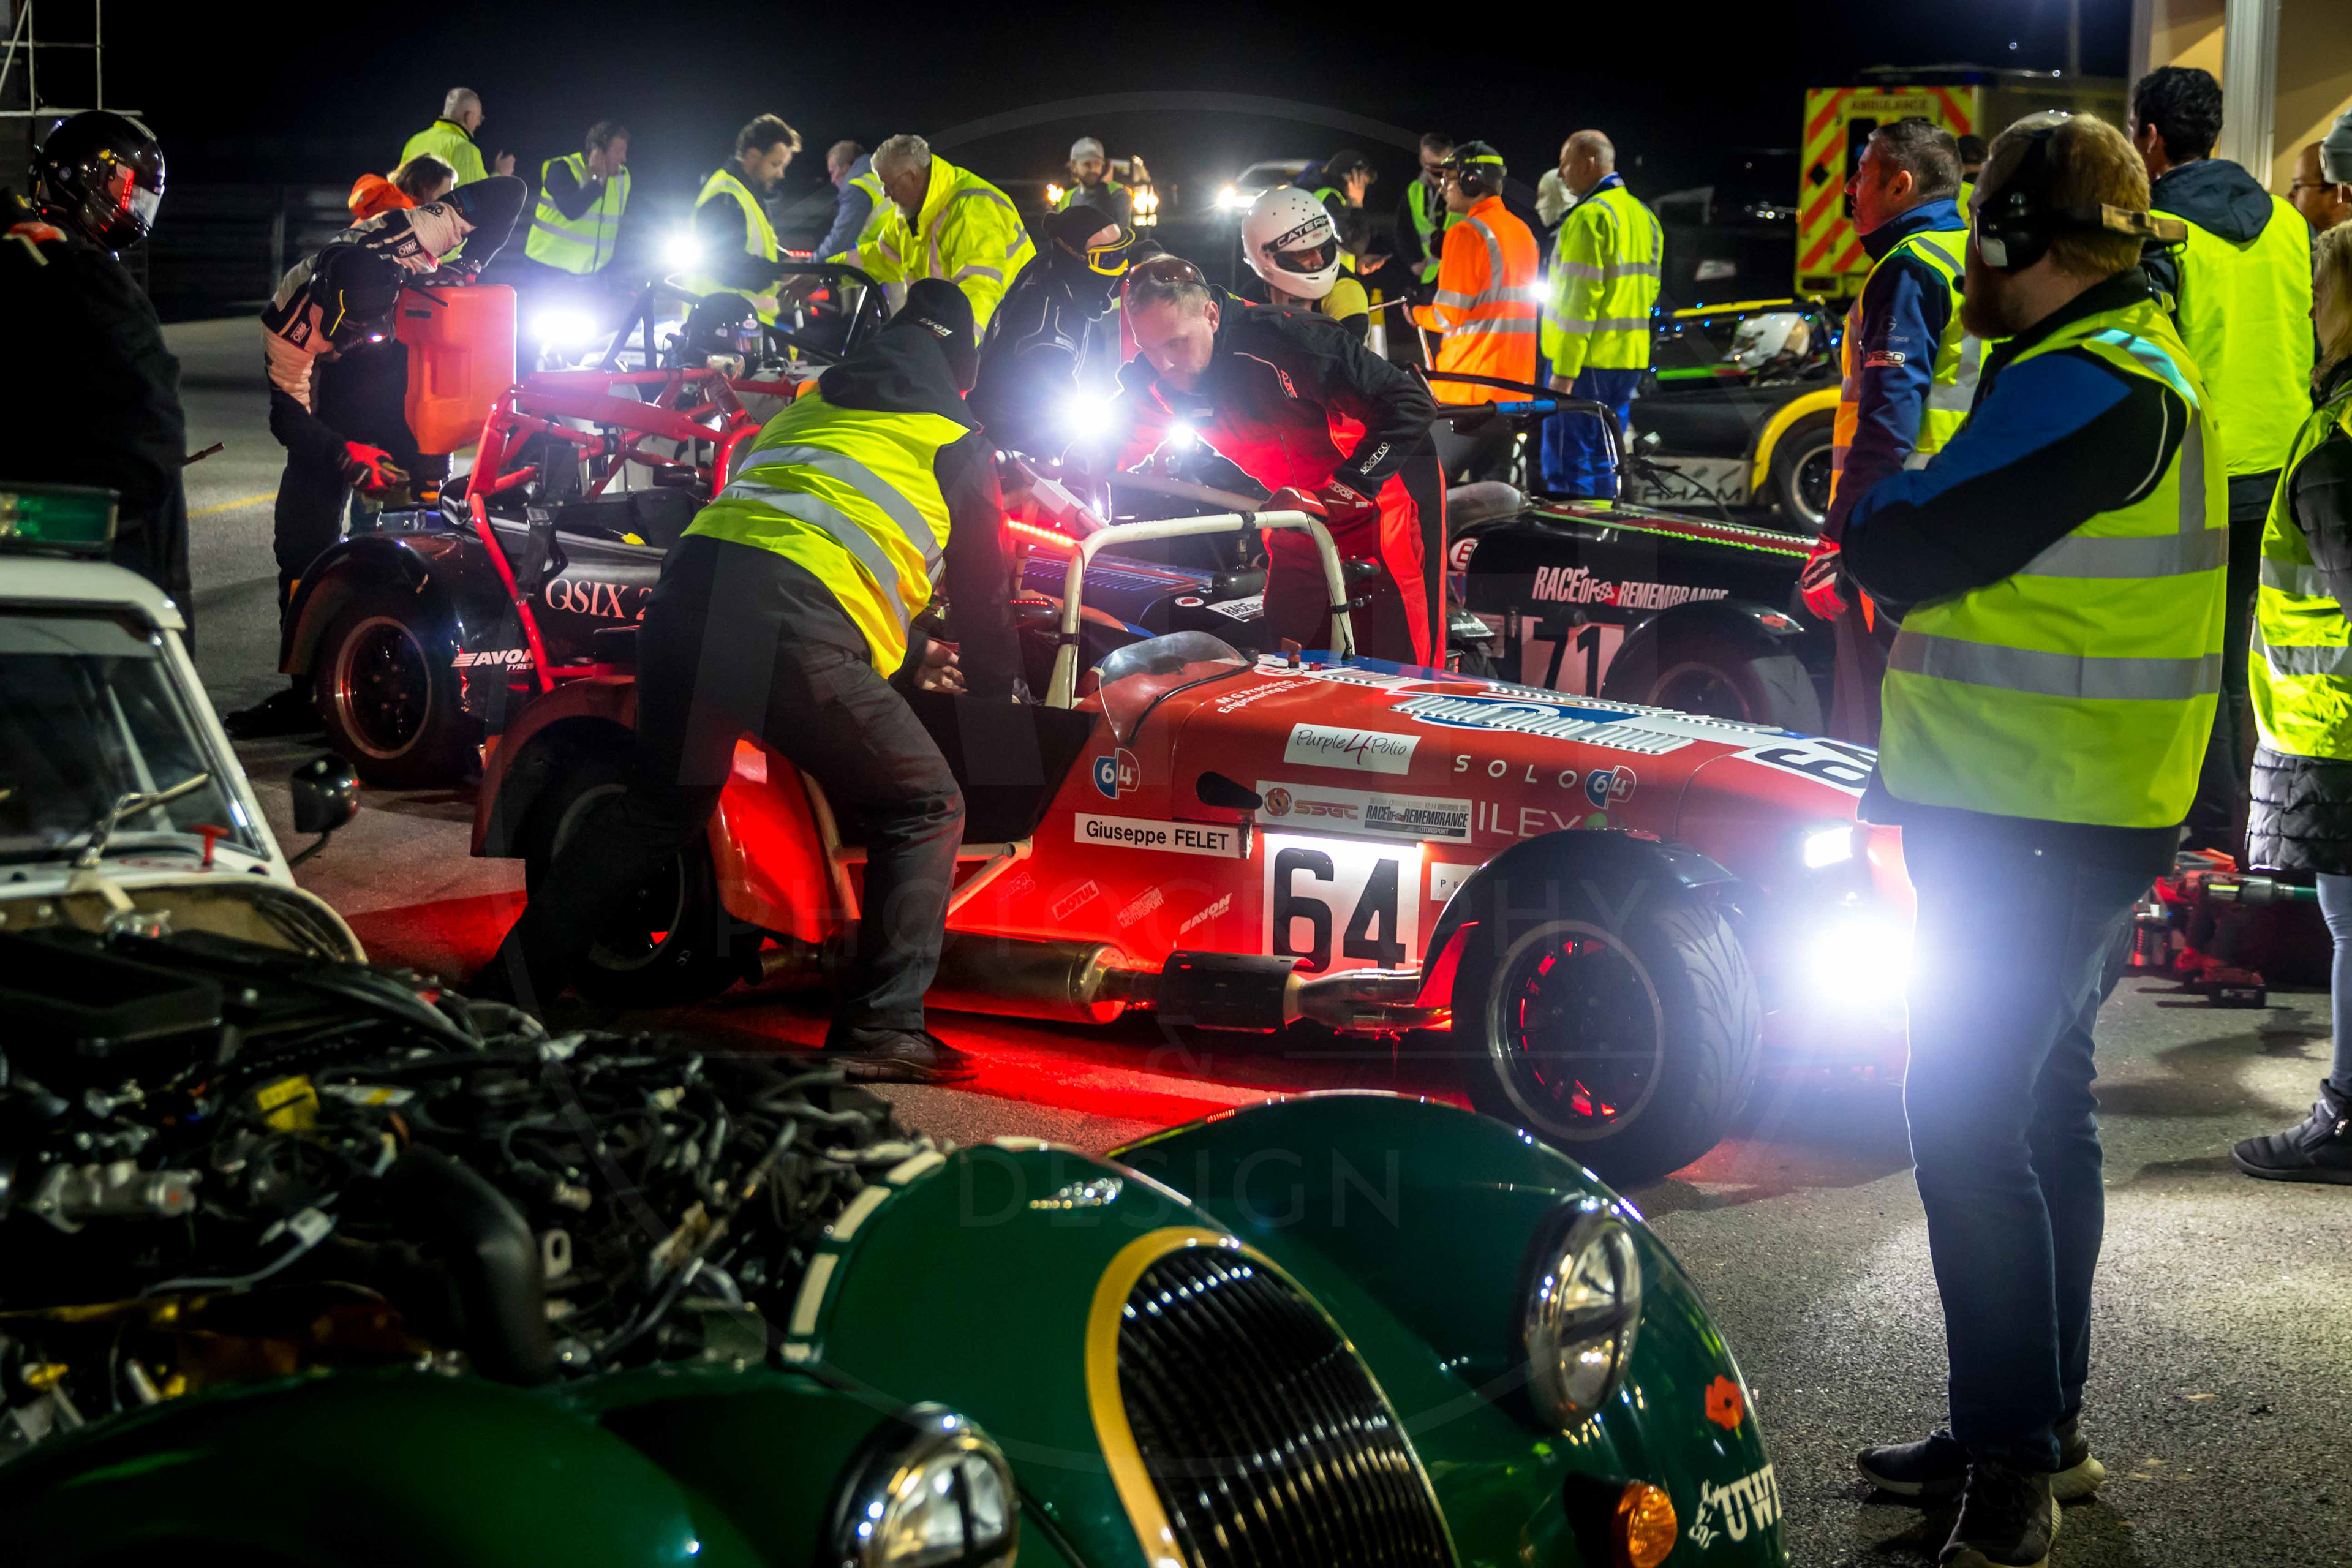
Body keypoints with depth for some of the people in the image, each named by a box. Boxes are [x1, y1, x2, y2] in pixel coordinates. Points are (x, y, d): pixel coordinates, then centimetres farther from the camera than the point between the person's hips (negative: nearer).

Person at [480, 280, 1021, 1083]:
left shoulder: (811, 403, 34)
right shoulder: (955, 441, 19)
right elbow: (981, 589, 25)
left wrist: (908, 654, 56)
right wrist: (1002, 697, 42)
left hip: (689, 584, 6)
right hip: (798, 628, -6)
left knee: (658, 806, 27)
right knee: (924, 811, 10)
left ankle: (507, 987, 26)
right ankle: (882, 1031, 1)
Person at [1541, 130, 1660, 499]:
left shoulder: (1590, 217, -14)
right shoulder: (1643, 216, 16)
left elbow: (1580, 298, -19)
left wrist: (1564, 372, -20)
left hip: (1588, 361, -9)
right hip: (1630, 360, 9)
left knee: (1568, 464, -7)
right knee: (1603, 463, 15)